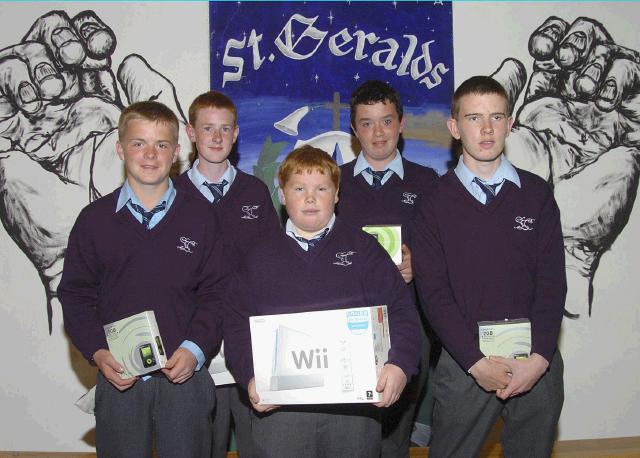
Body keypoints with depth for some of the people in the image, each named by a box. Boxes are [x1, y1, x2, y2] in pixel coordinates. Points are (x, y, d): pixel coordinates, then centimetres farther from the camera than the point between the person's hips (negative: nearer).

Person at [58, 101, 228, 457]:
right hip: (118, 378, 1)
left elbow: (217, 291, 0)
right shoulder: (94, 219, 2)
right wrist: (97, 353, -10)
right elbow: (76, 295, 4)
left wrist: (196, 348, -12)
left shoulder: (200, 217, 1)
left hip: (184, 376, 0)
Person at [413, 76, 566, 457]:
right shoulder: (436, 200, -1)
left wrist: (538, 358, -11)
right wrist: (476, 362, -13)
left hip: (536, 365, 2)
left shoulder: (537, 193, 4)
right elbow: (434, 291, -6)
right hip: (463, 363, -1)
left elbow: (552, 282, 0)